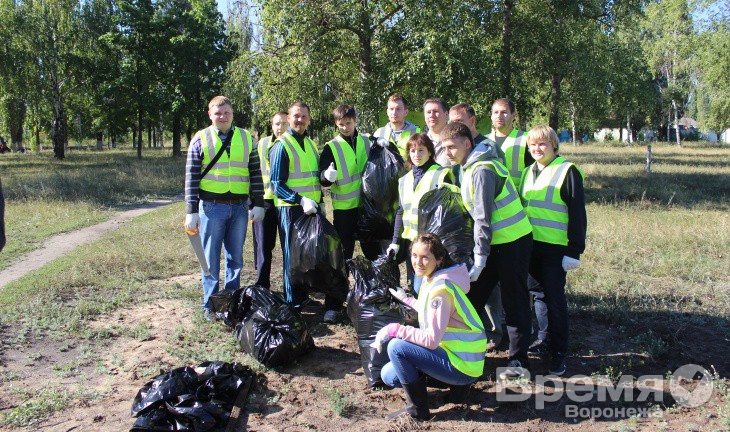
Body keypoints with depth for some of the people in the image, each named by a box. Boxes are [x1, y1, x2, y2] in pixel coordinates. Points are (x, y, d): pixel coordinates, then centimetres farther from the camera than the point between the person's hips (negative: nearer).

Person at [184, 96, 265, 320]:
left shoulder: (246, 138, 9)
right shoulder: (201, 139, 2)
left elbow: (256, 173, 10)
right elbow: (191, 177, 1)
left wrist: (258, 204, 4)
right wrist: (191, 211, -4)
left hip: (239, 207, 2)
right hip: (211, 207, -2)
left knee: (235, 258, 10)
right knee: (211, 259, 4)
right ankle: (210, 305, 14)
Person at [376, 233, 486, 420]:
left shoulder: (440, 289, -23)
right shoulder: (431, 280, 5)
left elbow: (432, 340, -26)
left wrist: (394, 329, -21)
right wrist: (407, 300, 24)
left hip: (463, 366, -10)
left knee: (396, 347, -20)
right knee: (389, 376, 9)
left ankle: (417, 408, -4)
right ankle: (456, 383, 13)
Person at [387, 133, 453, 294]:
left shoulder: (441, 175, -4)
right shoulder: (404, 180, 15)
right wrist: (395, 241, 13)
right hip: (411, 241, 6)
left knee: (421, 289, -12)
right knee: (413, 287, 12)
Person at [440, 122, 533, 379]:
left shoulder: (482, 171, -21)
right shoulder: (468, 168, 10)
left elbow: (483, 218, -23)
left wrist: (480, 257, -22)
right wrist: (479, 253, 13)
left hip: (513, 241, -9)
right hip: (496, 240, 9)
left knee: (514, 300, -1)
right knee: (474, 293, 10)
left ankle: (518, 360, 9)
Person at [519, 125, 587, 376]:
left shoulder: (567, 171, -5)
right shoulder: (528, 172, 14)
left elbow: (577, 213, -8)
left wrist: (575, 250, -13)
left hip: (555, 248, -5)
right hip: (530, 246, 6)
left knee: (554, 300, -1)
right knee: (538, 296, 12)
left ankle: (558, 354, 10)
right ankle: (541, 341, 27)